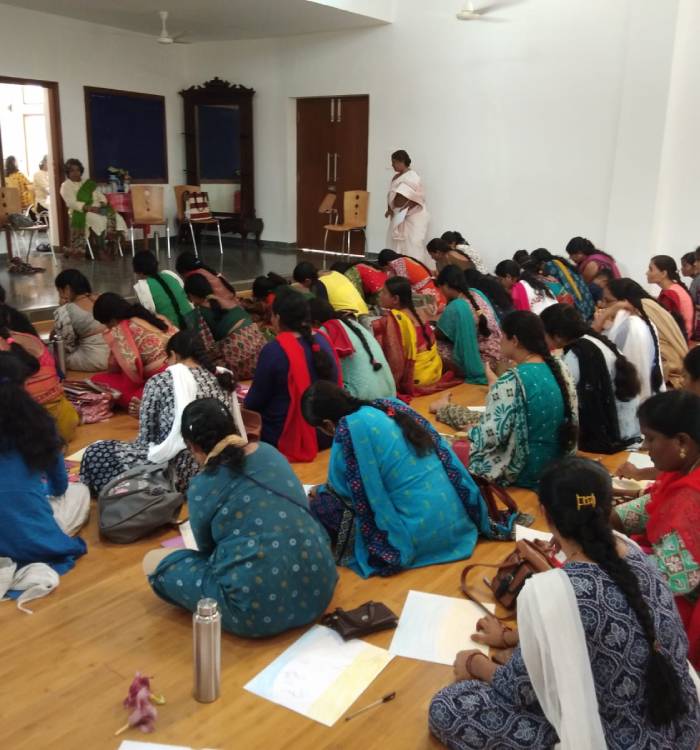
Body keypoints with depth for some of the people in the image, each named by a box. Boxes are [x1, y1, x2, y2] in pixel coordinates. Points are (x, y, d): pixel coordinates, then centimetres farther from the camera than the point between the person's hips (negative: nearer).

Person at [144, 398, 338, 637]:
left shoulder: (202, 486, -8)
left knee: (153, 561, 9)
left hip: (260, 607, -6)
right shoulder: (270, 452, 7)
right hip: (319, 587, 6)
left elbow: (206, 547, 11)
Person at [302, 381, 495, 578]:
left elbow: (340, 487, -2)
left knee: (321, 504, 2)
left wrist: (320, 491, 22)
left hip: (418, 533, -8)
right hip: (458, 518, 8)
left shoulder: (349, 428, -13)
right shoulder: (391, 406, 8)